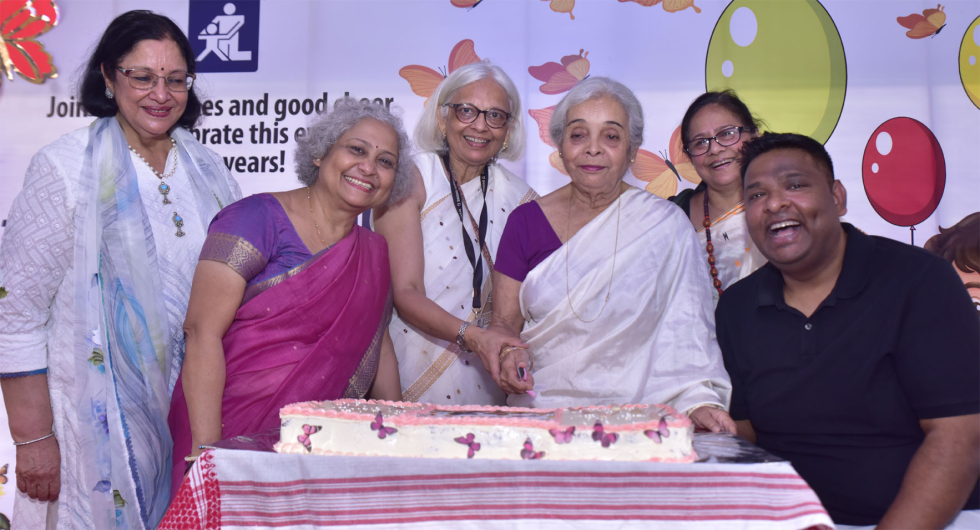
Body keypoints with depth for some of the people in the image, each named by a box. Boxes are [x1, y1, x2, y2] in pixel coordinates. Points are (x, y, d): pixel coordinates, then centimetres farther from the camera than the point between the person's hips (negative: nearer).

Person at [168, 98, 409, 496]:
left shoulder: (374, 252, 12)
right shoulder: (258, 218, -7)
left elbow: (378, 349, 17)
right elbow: (203, 332, -14)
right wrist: (206, 450, -20)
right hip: (235, 431, -5)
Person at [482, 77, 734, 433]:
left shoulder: (666, 225, 4)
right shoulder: (527, 221, 8)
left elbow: (686, 328, 0)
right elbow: (503, 322, 9)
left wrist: (699, 401, -15)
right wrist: (509, 354, -12)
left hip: (637, 417, 0)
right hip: (537, 416, 1)